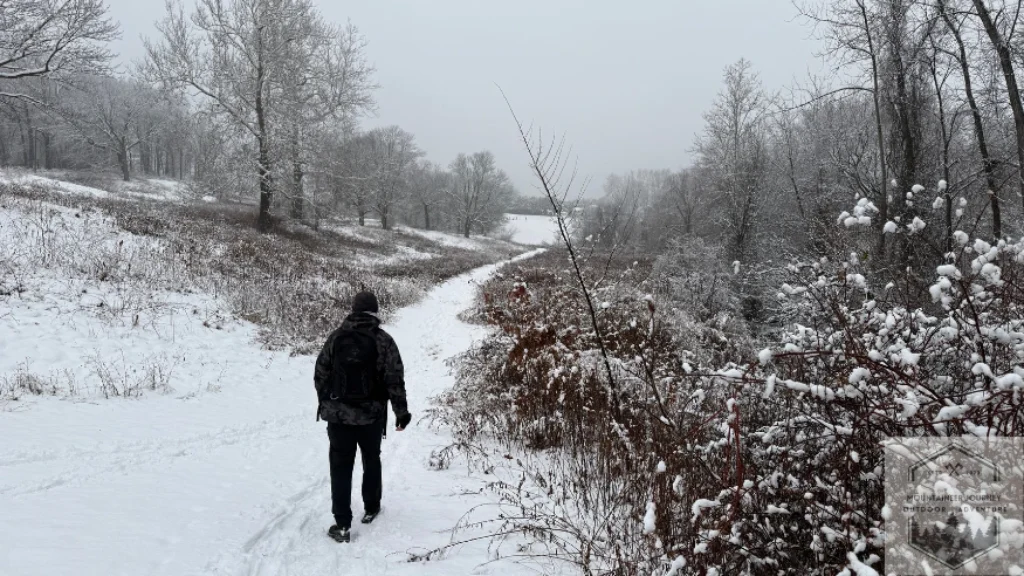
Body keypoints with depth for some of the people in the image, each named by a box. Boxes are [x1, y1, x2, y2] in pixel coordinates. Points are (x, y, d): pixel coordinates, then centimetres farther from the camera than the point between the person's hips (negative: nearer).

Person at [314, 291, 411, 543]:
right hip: (371, 414, -1)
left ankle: (342, 524, 5)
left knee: (341, 466, 7)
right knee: (371, 461, 20)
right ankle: (371, 508, 33)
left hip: (337, 413, 1)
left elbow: (320, 373, 5)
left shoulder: (336, 336, 0)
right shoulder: (383, 340, -8)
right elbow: (394, 380, -9)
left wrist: (325, 402, 19)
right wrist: (401, 411, 0)